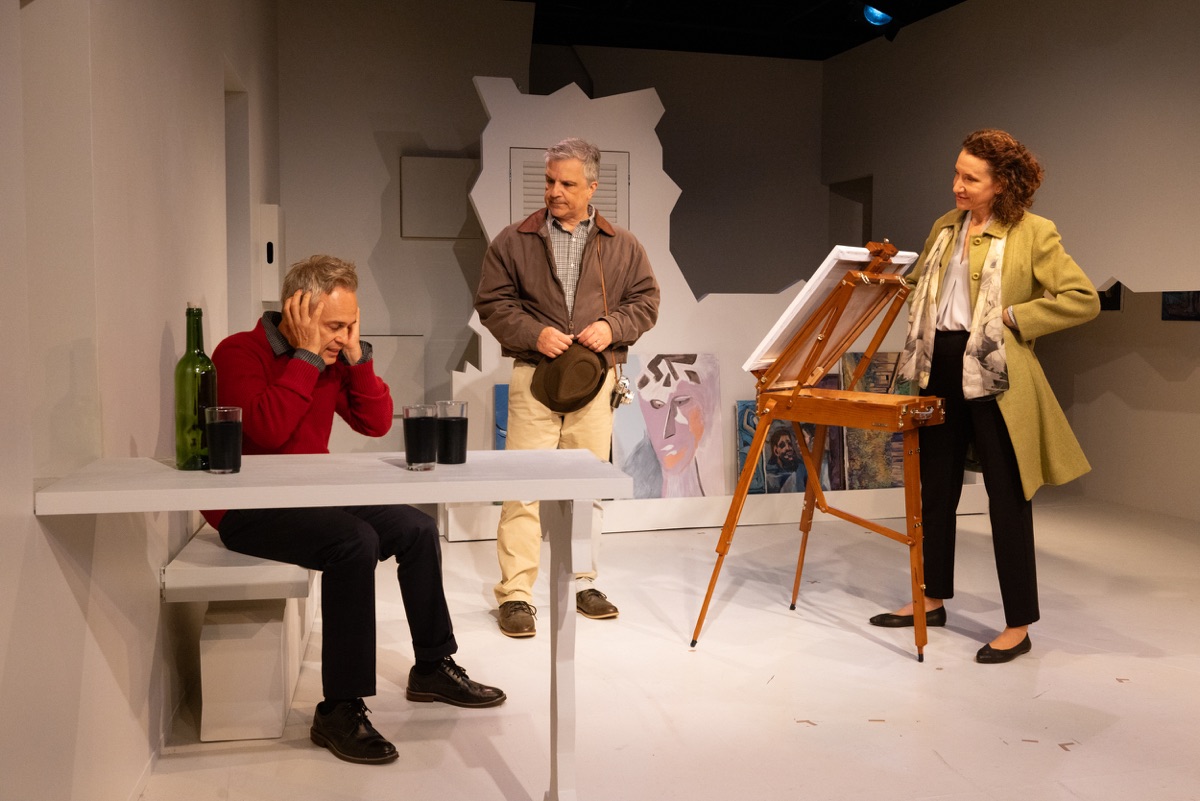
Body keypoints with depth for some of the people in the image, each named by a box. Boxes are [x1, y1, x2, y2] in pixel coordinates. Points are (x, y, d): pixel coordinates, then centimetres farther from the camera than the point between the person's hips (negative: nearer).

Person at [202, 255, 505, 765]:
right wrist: (307, 356, -22)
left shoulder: (332, 358, 8)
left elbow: (377, 423, 5)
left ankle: (432, 669, 17)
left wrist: (355, 355, -5)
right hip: (248, 511, -8)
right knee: (355, 542, -31)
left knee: (417, 529, 2)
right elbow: (267, 430, -28)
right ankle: (340, 711, -24)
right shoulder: (240, 353, -13)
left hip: (313, 499, 8)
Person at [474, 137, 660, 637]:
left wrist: (612, 326, -9)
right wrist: (534, 334, -13)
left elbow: (646, 301, 10)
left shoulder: (622, 246, 10)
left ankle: (582, 582, 22)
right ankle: (515, 594, 0)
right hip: (535, 372, -2)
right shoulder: (513, 241, 5)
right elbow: (492, 303, 2)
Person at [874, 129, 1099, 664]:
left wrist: (1012, 316, -13)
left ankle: (1018, 625, 11)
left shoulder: (1032, 234, -7)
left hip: (994, 378, -7)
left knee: (1006, 498, 0)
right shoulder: (944, 228, 12)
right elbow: (920, 289, 24)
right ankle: (933, 600, 28)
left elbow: (1083, 300, -12)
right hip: (941, 369, 7)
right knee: (936, 488, 14)